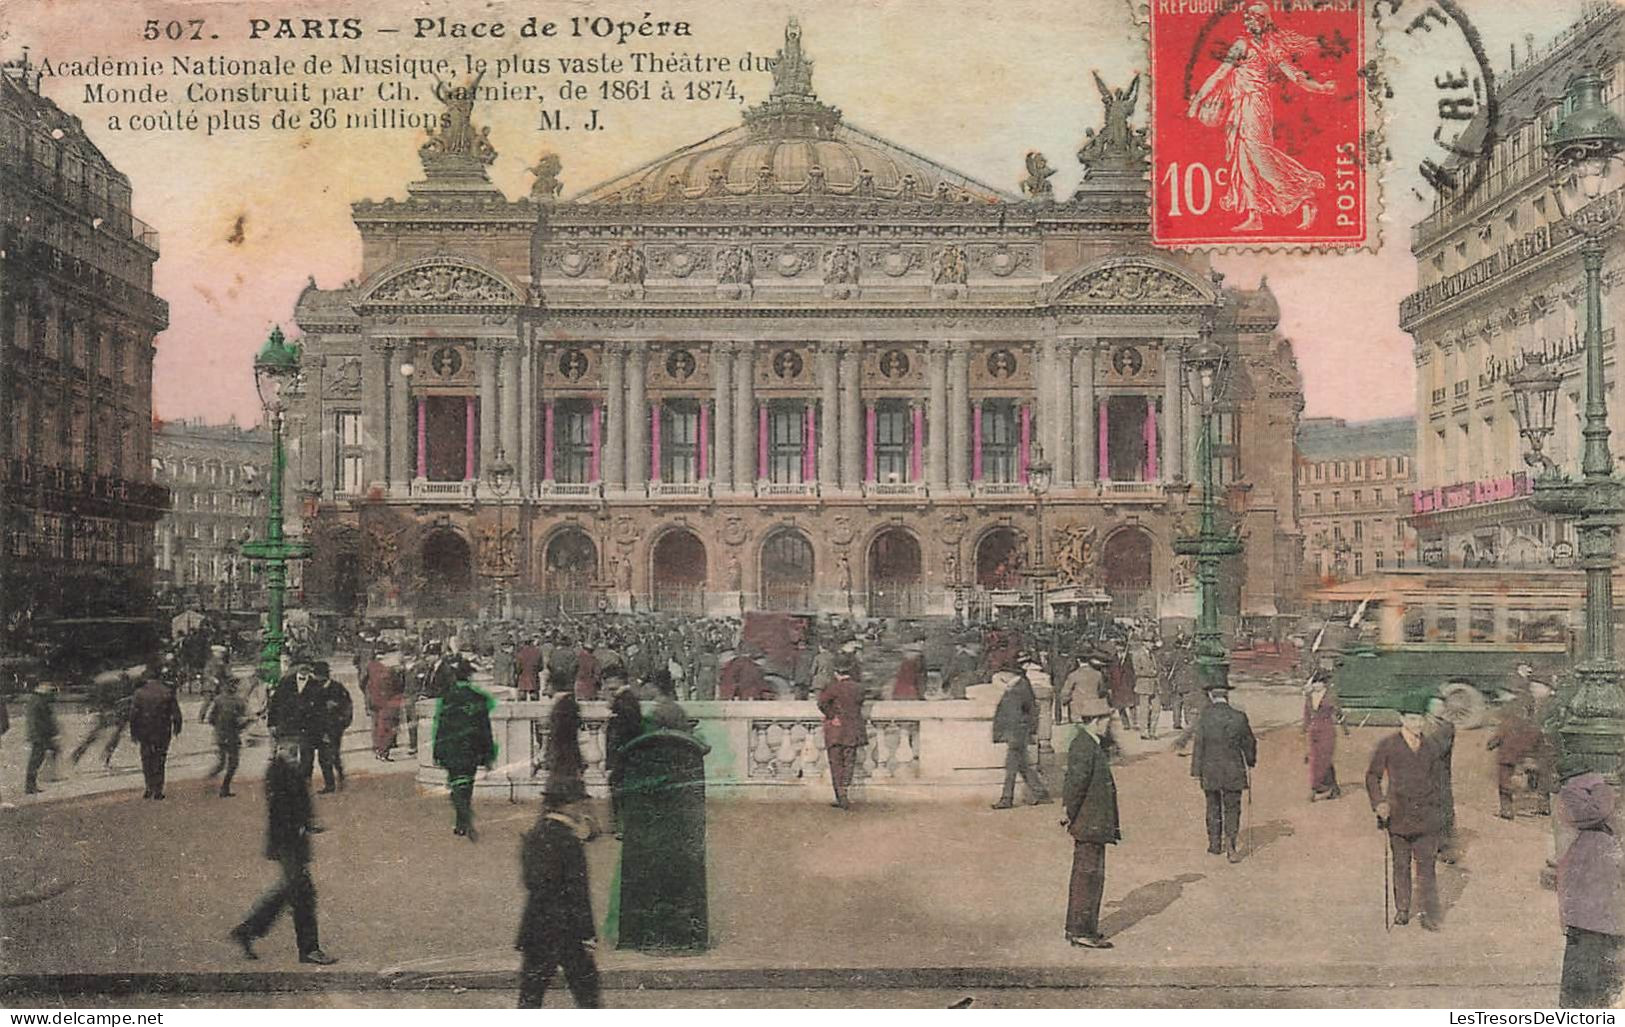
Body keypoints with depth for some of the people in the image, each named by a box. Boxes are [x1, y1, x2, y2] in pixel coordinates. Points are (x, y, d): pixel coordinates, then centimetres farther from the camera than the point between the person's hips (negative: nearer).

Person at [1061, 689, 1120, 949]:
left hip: (1092, 825, 10)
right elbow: (1075, 783, -26)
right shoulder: (1084, 747, -20)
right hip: (1090, 825, -10)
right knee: (1089, 876, -4)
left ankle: (1076, 927, 26)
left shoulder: (1092, 744, 13)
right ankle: (1083, 932, 2)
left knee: (1084, 876, 17)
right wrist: (1071, 817, -18)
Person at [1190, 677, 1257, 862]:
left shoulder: (1205, 718, -9)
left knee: (1213, 808, 16)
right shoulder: (1239, 717, -8)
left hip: (1210, 772, 0)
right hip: (1233, 771, 0)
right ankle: (1230, 845, -6)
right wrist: (1251, 761, 21)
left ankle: (1214, 845, 24)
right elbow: (1249, 742, 3)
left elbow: (1199, 746, -7)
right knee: (1232, 810, 7)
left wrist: (1197, 771, 0)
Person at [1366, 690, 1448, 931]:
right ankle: (1402, 910, 20)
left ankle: (1430, 915, 3)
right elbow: (1372, 776, 4)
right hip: (1398, 814, -1)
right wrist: (1378, 802, -9)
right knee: (1401, 865, 8)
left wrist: (1438, 811, 17)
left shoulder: (1429, 748, 9)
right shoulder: (1387, 746, -1)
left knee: (1426, 865, -2)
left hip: (1426, 816, 2)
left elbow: (1435, 782, 18)